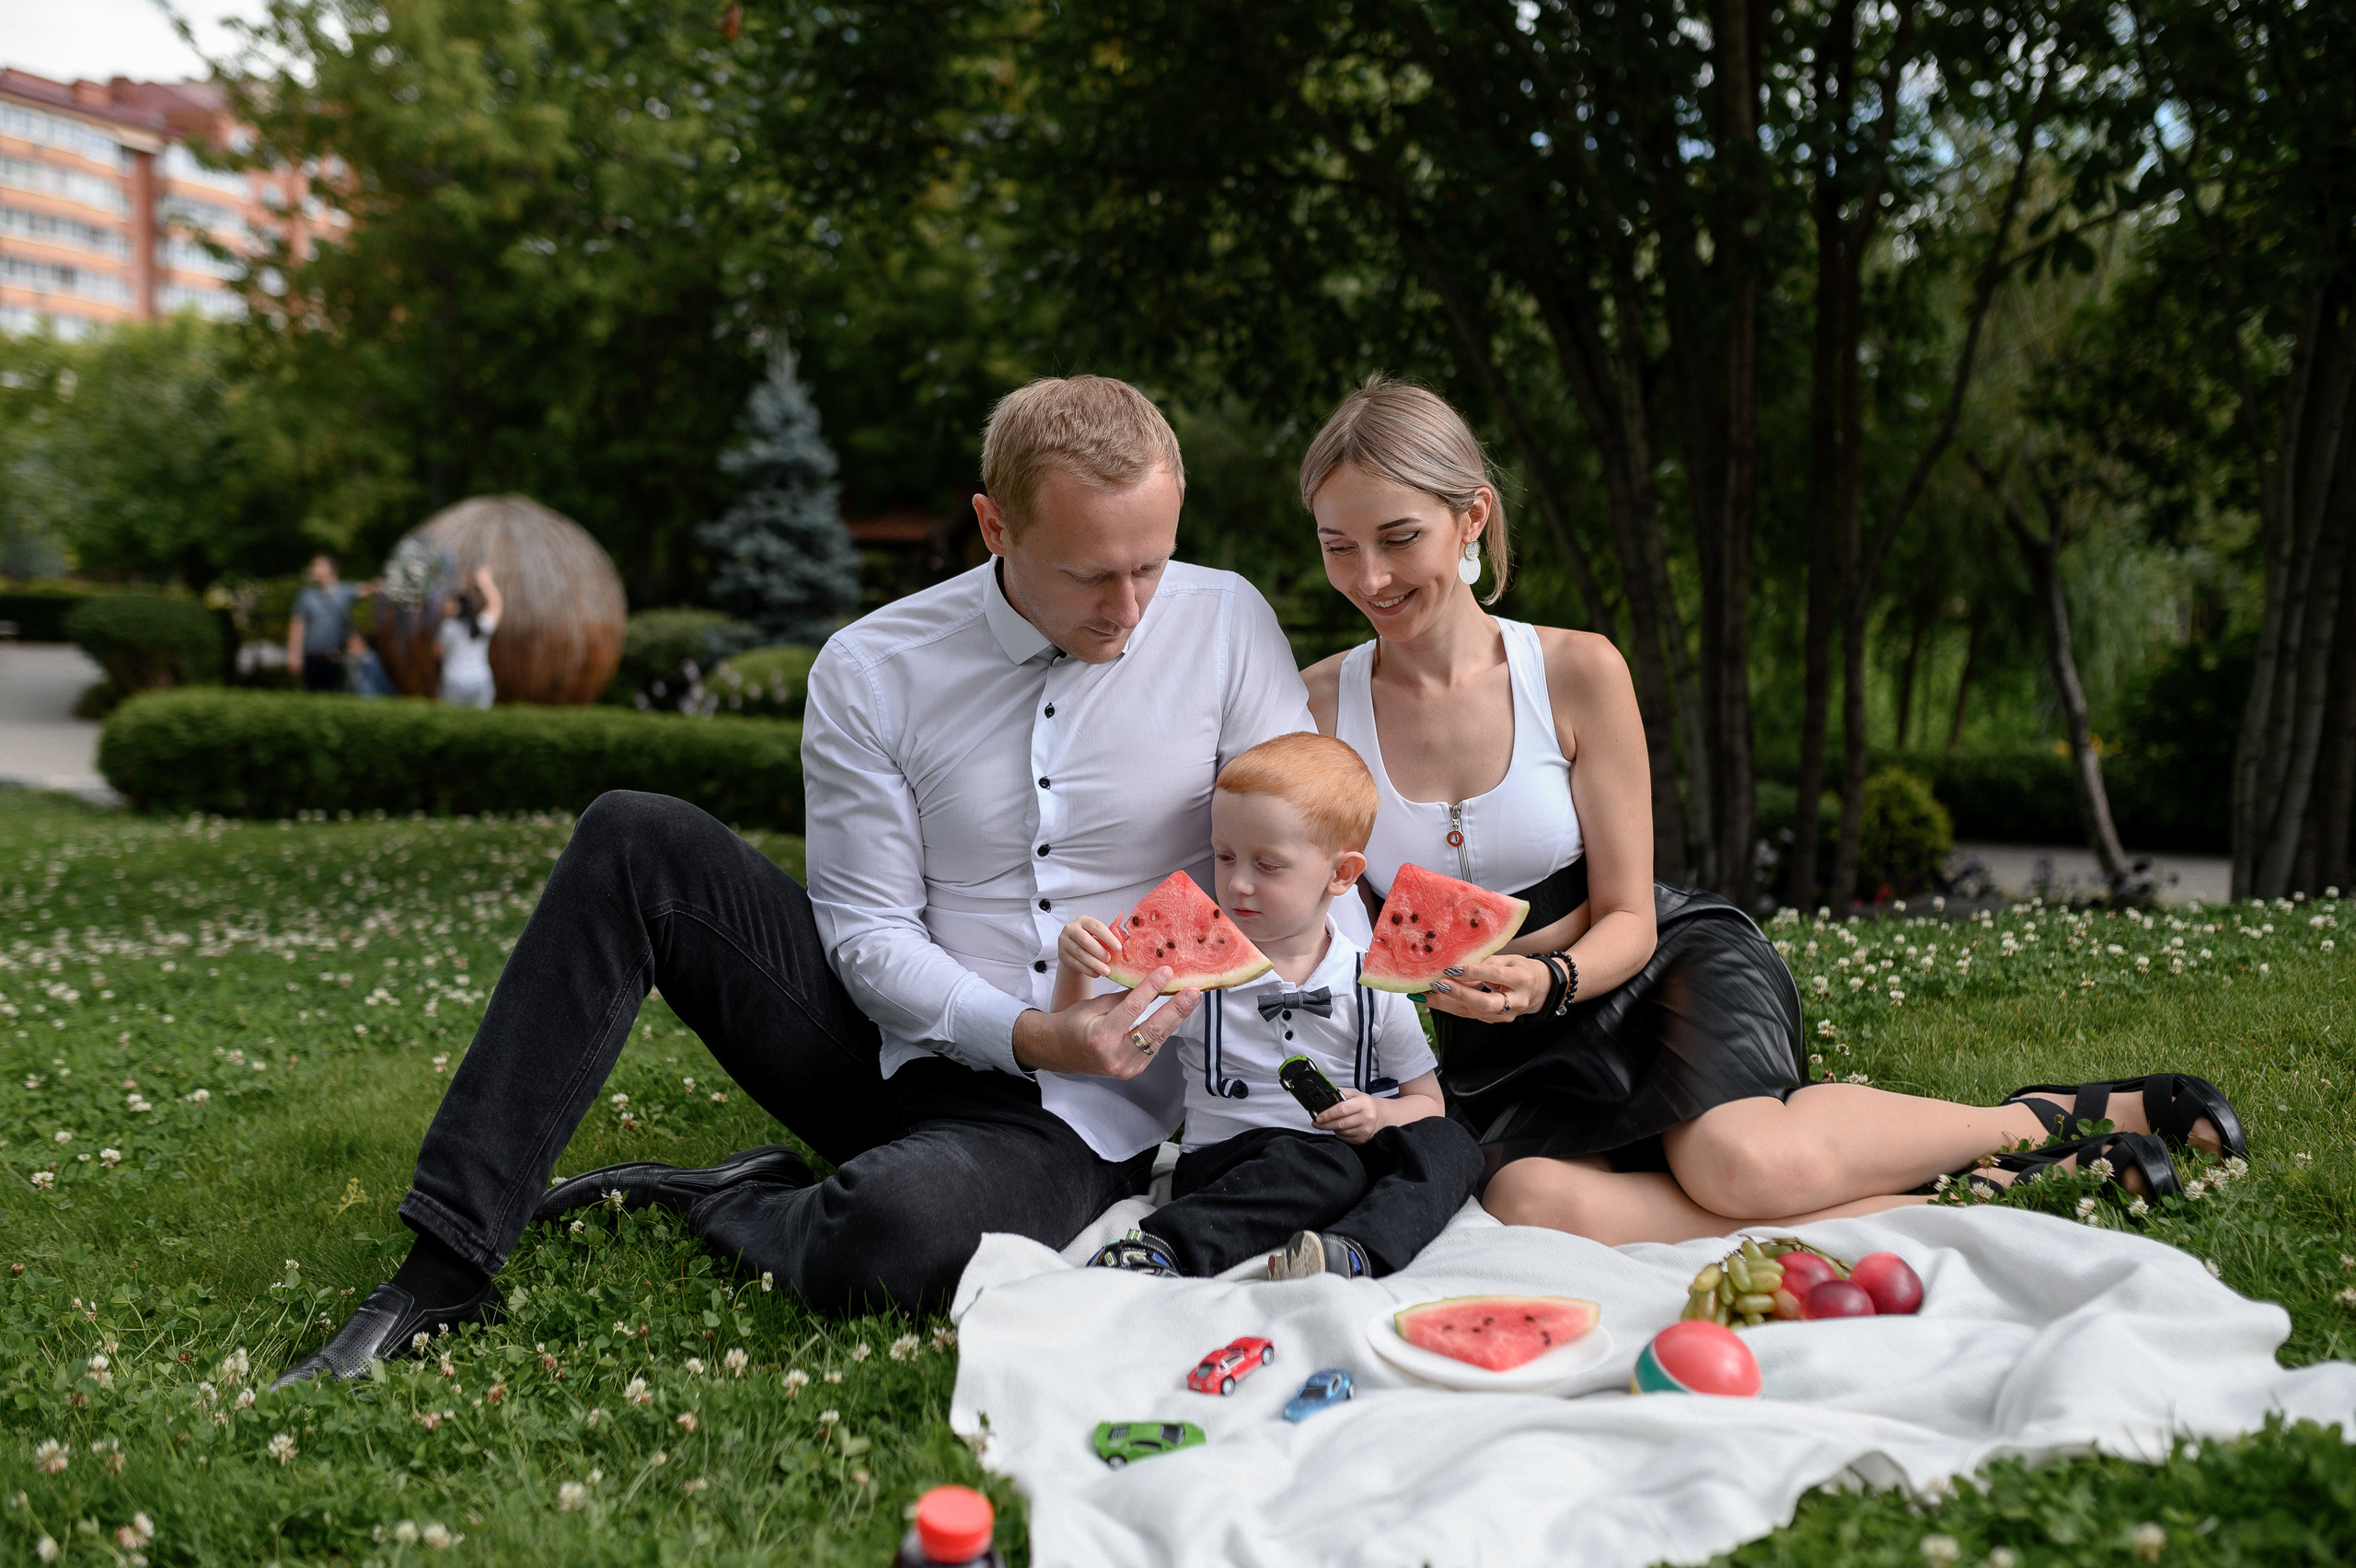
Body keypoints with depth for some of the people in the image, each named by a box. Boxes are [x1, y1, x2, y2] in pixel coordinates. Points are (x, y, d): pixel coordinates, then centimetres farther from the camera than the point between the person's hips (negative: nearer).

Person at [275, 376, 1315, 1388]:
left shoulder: (1224, 625, -7)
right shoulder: (870, 672, -6)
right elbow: (870, 933, -7)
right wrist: (1026, 1034, -24)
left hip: (1087, 1118, -2)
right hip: (899, 1036, 3)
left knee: (897, 1235, -38)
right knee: (634, 841, -15)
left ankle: (697, 1200, -2)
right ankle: (448, 1264, -15)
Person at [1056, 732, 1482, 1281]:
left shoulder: (1376, 984, 5)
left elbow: (1428, 1100, 13)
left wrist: (1381, 1115, -10)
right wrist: (1075, 969, -19)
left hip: (1348, 1161, 3)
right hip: (1228, 1164, -3)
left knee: (1449, 1144, -23)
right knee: (1326, 1163, -34)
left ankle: (1354, 1253, -44)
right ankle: (1157, 1252, -41)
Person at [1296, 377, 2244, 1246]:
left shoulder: (1577, 672, -10)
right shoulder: (1316, 706, -6)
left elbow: (1627, 918, -6)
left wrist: (1546, 981, -27)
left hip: (1675, 967, -1)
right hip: (1506, 1049, 2)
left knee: (1745, 1163, -34)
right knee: (1533, 1204, -33)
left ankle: (2056, 1116, -5)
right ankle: (1938, 1207, -20)